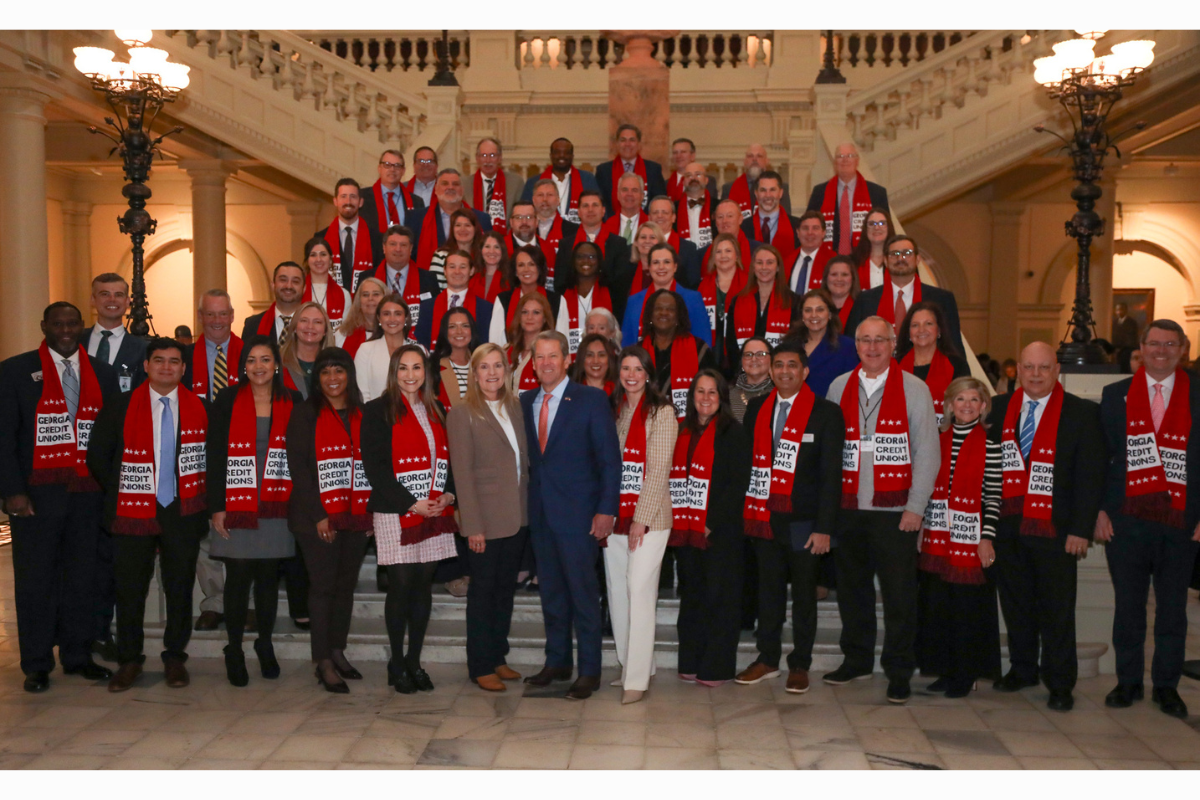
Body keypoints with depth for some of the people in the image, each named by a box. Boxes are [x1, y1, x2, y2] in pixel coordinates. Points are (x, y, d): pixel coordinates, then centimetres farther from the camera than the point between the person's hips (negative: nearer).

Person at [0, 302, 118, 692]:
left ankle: (78, 656, 20)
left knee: (82, 577, 8)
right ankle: (36, 664, 14)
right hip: (36, 494, -2)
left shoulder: (103, 374, 11)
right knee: (35, 580, 3)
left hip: (87, 494, 3)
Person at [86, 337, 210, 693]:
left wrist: (200, 492, 4)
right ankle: (129, 661, 18)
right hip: (134, 513, 0)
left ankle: (175, 658, 20)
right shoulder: (119, 407, 2)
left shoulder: (200, 408, 4)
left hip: (183, 512, 1)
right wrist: (119, 491, 4)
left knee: (180, 588, 7)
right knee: (130, 589, 5)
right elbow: (97, 456, 6)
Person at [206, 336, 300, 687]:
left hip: (277, 505, 2)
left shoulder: (292, 402, 6)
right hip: (236, 503, -2)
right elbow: (215, 455, -1)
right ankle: (234, 651, 14)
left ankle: (265, 645, 24)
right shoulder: (227, 400, 1)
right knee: (238, 577, 1)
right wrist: (217, 506, -6)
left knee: (269, 576, 8)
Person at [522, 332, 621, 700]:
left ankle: (589, 671, 11)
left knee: (583, 592, 1)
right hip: (540, 513, 5)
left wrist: (606, 510, -13)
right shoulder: (525, 402, 10)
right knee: (551, 591, 14)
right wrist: (527, 502, 1)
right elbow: (528, 456, 11)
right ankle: (557, 662, 27)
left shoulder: (591, 399, -5)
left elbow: (610, 458, -8)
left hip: (577, 513, -5)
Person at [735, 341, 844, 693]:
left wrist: (824, 528, -12)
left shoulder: (826, 412, -3)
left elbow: (832, 474, -7)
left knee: (804, 595, 8)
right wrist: (747, 511, 1)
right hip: (764, 517, 3)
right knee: (769, 591, 12)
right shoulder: (756, 408, 9)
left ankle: (800, 665, 20)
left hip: (804, 520, -3)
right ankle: (767, 659, 25)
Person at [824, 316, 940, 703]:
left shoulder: (915, 390, 1)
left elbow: (927, 453, -1)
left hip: (895, 511, -3)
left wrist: (915, 507, -8)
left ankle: (899, 672, 12)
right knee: (851, 589, 12)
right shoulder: (839, 388, 10)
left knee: (899, 594, 0)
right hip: (847, 508, 3)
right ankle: (856, 660, 27)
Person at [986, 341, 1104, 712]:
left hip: (1054, 529, -3)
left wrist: (1081, 529, -10)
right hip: (1008, 528, 3)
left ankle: (1060, 684, 16)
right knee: (1015, 605, 13)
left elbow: (1091, 474, -5)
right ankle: (1022, 669, 29)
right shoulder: (998, 408, 7)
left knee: (1057, 611, 4)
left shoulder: (1082, 413, -2)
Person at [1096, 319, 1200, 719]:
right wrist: (1100, 510, -2)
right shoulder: (1115, 395, 7)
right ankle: (1128, 682, 20)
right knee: (1128, 606, 8)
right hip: (1126, 519, 0)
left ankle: (1166, 686, 20)